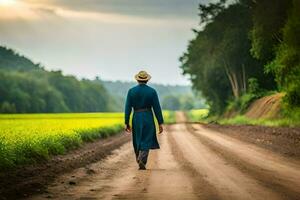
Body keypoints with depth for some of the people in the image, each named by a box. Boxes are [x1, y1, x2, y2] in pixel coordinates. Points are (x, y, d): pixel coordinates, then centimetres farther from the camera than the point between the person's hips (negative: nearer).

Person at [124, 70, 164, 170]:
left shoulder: (131, 91, -1)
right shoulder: (152, 91, -3)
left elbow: (128, 108, -3)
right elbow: (157, 108, -4)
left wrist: (127, 123, 2)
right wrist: (160, 123, 1)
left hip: (136, 119, 2)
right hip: (148, 119, -1)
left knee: (137, 141, 17)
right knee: (146, 142, 0)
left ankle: (139, 161, 27)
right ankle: (142, 161, -19)